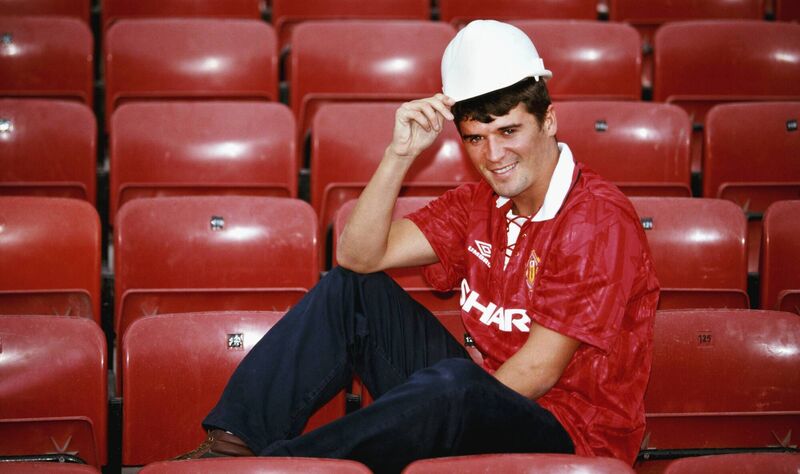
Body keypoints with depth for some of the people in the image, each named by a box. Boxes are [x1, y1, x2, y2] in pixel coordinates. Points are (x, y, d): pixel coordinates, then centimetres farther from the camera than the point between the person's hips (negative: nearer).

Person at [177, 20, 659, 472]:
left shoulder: (599, 220, -17)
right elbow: (360, 256, -1)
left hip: (568, 434, -7)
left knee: (452, 385, -38)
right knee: (350, 289, 1)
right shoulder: (480, 203, 7)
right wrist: (400, 154, -12)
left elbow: (538, 372, -20)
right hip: (490, 392, 8)